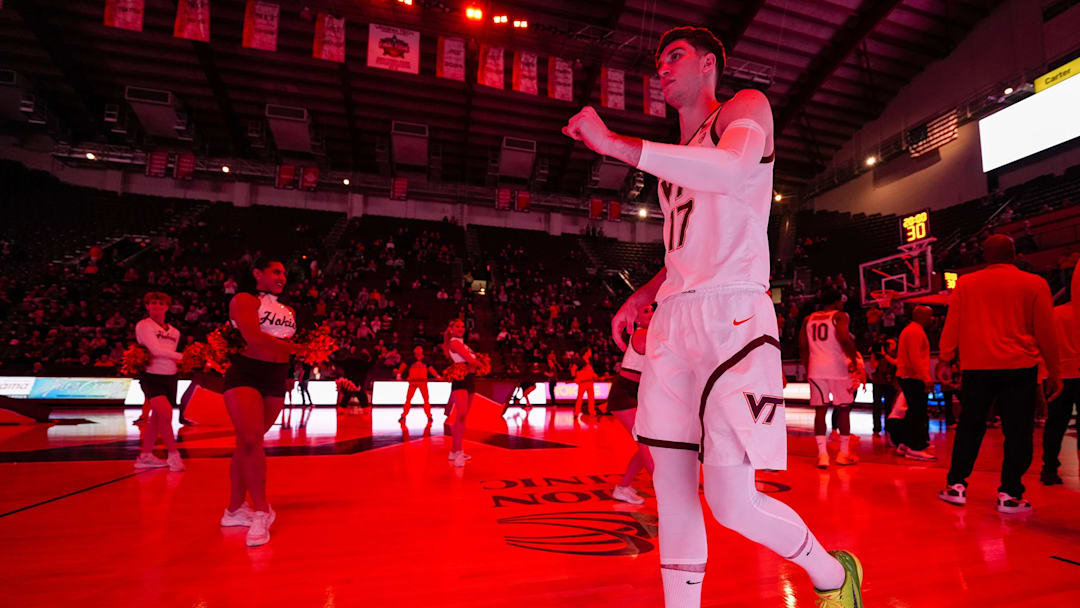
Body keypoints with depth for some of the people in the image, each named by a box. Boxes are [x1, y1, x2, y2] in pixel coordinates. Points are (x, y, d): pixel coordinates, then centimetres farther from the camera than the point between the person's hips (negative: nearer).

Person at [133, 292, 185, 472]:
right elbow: (156, 350, -15)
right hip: (151, 376, -6)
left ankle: (145, 456, 24)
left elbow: (170, 355, 14)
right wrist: (182, 356, -14)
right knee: (165, 413, -19)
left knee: (157, 417, 12)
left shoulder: (174, 331, 13)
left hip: (170, 377, 6)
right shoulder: (143, 325, -4)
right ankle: (173, 455, -9)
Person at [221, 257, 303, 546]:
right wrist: (294, 348, -12)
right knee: (251, 440, -15)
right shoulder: (244, 300, -3)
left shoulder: (288, 311, 17)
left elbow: (297, 341, 14)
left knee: (248, 442, 10)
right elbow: (253, 337, -17)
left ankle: (235, 509, 21)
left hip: (276, 379, 5)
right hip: (245, 374, -5)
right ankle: (261, 510, -6)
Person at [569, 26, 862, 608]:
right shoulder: (675, 158, 27)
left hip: (733, 314, -7)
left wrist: (612, 141, -18)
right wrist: (642, 294, 14)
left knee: (733, 503, -9)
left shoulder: (745, 106, 7)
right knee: (672, 490, 5)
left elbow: (737, 169, -19)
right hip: (674, 318, 7)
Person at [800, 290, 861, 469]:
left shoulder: (808, 319, 13)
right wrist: (854, 360, -8)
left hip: (816, 370, 3)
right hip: (838, 368, -3)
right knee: (843, 409, 11)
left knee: (820, 410, 4)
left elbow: (802, 347, 10)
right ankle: (844, 453, 18)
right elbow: (844, 339, -18)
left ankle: (822, 454, -3)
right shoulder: (840, 316, -1)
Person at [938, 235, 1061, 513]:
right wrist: (1054, 372, 10)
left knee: (970, 426, 9)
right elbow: (1046, 332, 4)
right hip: (1019, 367, -1)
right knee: (1017, 431, 4)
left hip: (976, 366, 1)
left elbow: (952, 324, 3)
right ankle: (1009, 493, 3)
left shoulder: (965, 284, 4)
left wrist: (946, 355, 11)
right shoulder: (1034, 284, 2)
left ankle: (956, 485, 9)